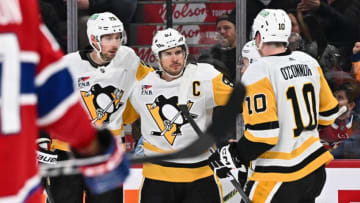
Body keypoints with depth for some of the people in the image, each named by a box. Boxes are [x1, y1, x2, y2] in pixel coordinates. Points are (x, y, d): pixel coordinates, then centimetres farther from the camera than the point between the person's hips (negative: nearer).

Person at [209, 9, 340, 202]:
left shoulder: (258, 72, -18)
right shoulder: (309, 62, 5)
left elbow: (263, 133, -23)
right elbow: (328, 112, 14)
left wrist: (233, 156, -10)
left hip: (280, 177, -8)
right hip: (315, 169, 8)